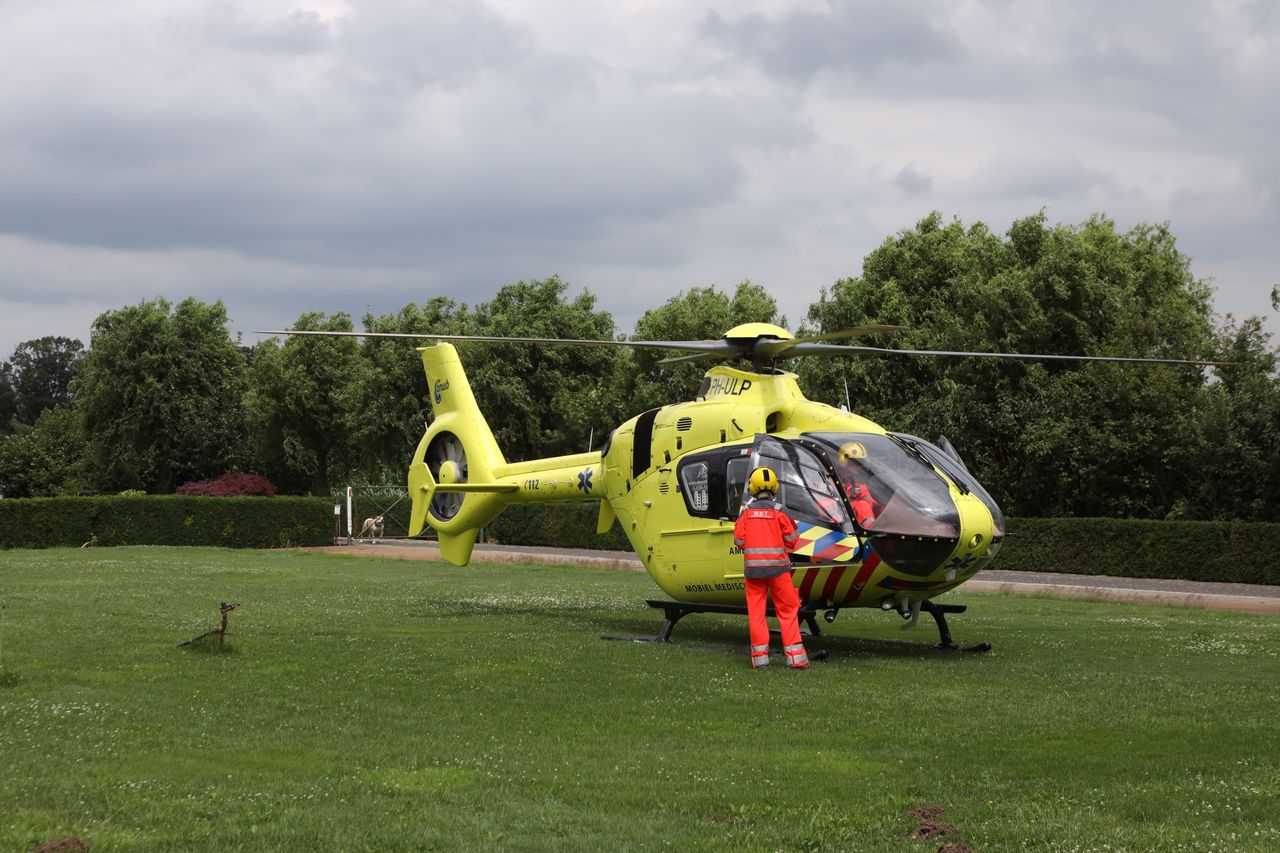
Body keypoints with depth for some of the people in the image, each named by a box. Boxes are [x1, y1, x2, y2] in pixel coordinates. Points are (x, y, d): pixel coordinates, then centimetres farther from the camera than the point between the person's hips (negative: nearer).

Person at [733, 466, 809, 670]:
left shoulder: (746, 511, 0)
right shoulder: (779, 510, -5)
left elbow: (739, 540, 1)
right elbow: (791, 540, -3)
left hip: (752, 567, 2)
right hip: (777, 565, -2)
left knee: (756, 611, 8)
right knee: (787, 610, 5)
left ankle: (760, 655, 5)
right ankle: (794, 656, 1)